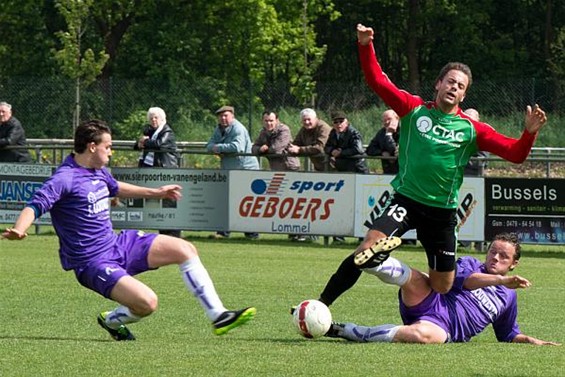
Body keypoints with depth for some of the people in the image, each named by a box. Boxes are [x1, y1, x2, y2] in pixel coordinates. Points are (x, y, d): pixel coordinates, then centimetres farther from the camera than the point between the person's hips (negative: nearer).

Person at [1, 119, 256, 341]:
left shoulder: (99, 171, 9)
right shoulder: (65, 179, -20)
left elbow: (115, 188, 32)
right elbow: (35, 206, -32)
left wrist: (155, 193, 43)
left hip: (118, 244, 9)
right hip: (93, 262, -9)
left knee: (185, 250, 2)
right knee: (147, 302, -27)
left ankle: (218, 317, 8)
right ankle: (111, 321, 7)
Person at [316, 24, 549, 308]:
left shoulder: (471, 130, 2)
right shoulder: (415, 110, 2)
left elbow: (515, 153, -1)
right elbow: (378, 81, -1)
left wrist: (530, 132, -20)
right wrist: (366, 47, -14)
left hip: (442, 213, 2)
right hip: (405, 200, -2)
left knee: (442, 289, 6)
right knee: (367, 250, -25)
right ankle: (321, 306, -19)